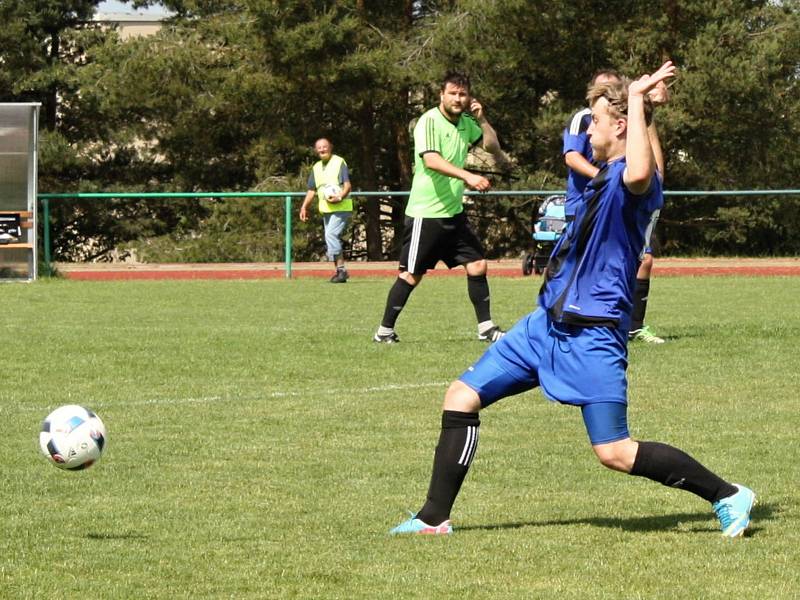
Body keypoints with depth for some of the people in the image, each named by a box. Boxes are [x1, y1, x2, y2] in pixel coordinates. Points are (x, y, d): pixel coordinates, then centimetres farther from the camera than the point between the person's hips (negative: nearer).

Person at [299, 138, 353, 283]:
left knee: (331, 235, -21)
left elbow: (348, 185, -11)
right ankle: (341, 271, 16)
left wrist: (340, 197, -28)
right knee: (331, 239, 9)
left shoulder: (339, 162, -5)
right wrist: (304, 207, 9)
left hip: (341, 208, -8)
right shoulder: (316, 167, 16)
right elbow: (312, 190, 20)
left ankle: (341, 269, -21)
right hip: (326, 210, 8)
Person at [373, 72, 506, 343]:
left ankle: (485, 328, 11)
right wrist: (468, 176, -38)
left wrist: (482, 120, 1)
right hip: (425, 213, -7)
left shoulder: (466, 123, 10)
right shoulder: (429, 121, -14)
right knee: (411, 275, -2)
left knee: (477, 266, 3)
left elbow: (493, 148, 16)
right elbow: (431, 159, -28)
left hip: (454, 212, 7)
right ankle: (385, 330, 8)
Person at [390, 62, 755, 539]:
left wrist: (637, 98, -33)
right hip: (548, 323, 10)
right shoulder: (608, 174, 14)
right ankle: (435, 518, 12)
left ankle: (728, 496, 2)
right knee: (462, 397, 5)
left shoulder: (635, 179, -17)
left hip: (592, 335, -10)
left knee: (615, 453, -13)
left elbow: (639, 174, -44)